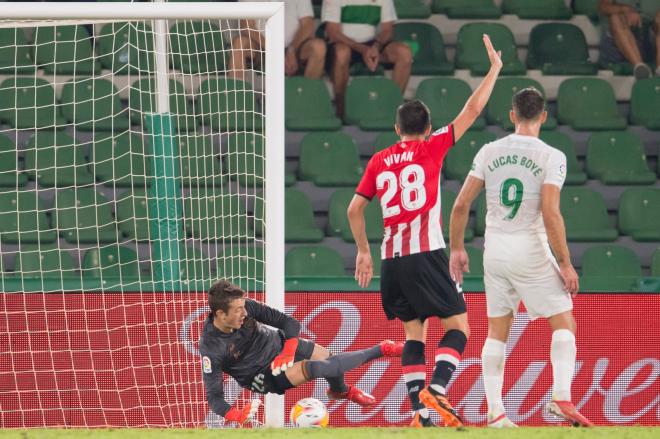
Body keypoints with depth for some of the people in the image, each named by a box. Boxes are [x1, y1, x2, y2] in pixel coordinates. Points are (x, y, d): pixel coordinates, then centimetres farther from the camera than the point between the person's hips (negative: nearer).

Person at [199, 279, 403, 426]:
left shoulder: (245, 306, -18)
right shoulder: (210, 347, -27)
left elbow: (290, 322, -9)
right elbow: (214, 397, -23)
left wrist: (288, 353, -23)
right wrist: (236, 415, -41)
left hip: (279, 344, 4)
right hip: (262, 376, -4)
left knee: (324, 356, -17)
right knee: (313, 368, -25)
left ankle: (340, 390, 21)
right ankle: (380, 350, -11)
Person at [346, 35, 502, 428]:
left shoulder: (379, 161, 13)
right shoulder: (431, 148, 3)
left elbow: (355, 208, 14)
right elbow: (473, 109, 5)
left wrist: (363, 251, 25)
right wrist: (495, 68, 15)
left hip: (391, 257, 5)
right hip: (425, 253, -5)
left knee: (414, 333, 13)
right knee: (458, 327, -1)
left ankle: (421, 412, 4)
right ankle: (436, 391, -24)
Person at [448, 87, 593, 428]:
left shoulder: (489, 152, 4)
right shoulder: (551, 157, -9)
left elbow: (461, 204, 3)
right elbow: (551, 214, -17)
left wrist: (456, 249, 14)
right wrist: (565, 264, -12)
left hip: (495, 250, 4)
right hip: (531, 250, -4)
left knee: (497, 332, 11)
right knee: (564, 324, 6)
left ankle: (495, 412, 8)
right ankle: (562, 397, -10)